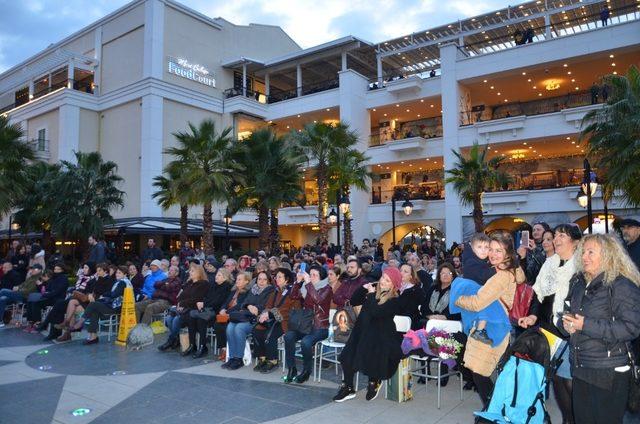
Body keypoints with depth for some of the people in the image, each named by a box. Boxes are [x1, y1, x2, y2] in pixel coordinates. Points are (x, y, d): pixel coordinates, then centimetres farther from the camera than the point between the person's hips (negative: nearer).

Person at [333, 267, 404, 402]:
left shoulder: (394, 300, -9)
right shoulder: (374, 290, 8)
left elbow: (375, 312, -23)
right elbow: (353, 301, 10)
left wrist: (371, 295, -13)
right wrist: (363, 288, -3)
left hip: (381, 335, -5)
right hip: (362, 330, 5)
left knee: (370, 357, -23)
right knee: (348, 355, -13)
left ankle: (374, 383, 12)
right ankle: (348, 388, 4)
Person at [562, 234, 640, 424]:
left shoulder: (622, 286, -14)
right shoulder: (579, 283, 9)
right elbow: (570, 314, 21)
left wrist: (586, 325, -25)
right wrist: (567, 323, -2)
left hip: (609, 373, -7)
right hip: (580, 369, 7)